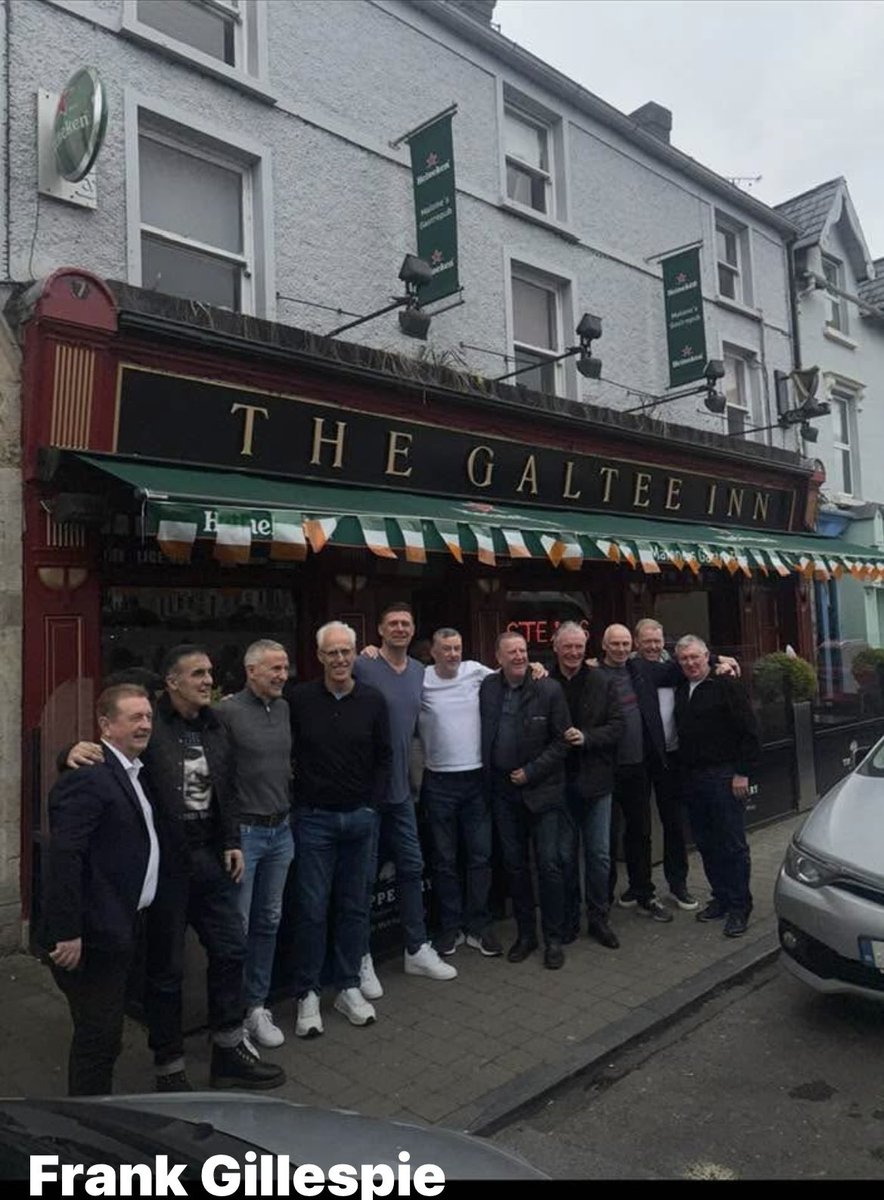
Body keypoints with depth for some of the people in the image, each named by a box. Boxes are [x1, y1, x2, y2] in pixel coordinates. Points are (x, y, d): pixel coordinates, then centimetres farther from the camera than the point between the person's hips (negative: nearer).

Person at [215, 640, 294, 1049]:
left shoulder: (285, 709, 7)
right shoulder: (227, 712, -13)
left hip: (281, 831, 6)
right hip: (243, 832, -6)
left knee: (268, 922, 14)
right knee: (237, 926, 3)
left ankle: (256, 1004, 28)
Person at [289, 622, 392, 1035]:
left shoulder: (373, 700, 0)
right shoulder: (300, 699, -7)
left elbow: (384, 757, 6)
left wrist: (373, 803, 1)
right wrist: (301, 795, -3)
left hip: (360, 817, 2)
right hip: (315, 818, -2)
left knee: (353, 906, 12)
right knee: (312, 908, 3)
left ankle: (348, 987, 27)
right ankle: (307, 994, 18)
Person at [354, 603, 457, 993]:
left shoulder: (419, 672, 8)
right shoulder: (361, 666, -13)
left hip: (401, 789, 6)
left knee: (412, 869, 14)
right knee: (364, 876, 5)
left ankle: (418, 950, 29)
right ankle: (362, 958, 20)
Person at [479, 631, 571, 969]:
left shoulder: (548, 689, -9)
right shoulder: (487, 687, 2)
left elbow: (561, 741, -7)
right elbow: (485, 735, 13)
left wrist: (530, 772, -11)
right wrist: (490, 776, 4)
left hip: (542, 789, -4)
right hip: (504, 791, 4)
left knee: (549, 864, 0)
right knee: (514, 864, 12)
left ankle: (554, 938, 15)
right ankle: (525, 934, 26)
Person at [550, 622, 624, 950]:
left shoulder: (601, 684, 0)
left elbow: (617, 726, -3)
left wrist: (587, 737, -16)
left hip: (595, 779, 1)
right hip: (560, 781, -1)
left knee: (599, 853, 9)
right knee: (565, 855, 11)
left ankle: (598, 919, 25)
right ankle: (568, 920, 26)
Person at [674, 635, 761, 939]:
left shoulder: (726, 685, -7)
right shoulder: (681, 690, 12)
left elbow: (748, 731, -10)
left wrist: (742, 772, -13)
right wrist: (684, 771, 10)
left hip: (724, 776, -6)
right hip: (693, 778, 7)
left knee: (733, 845, -1)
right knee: (706, 844, 12)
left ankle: (739, 907, 9)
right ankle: (721, 898, 24)